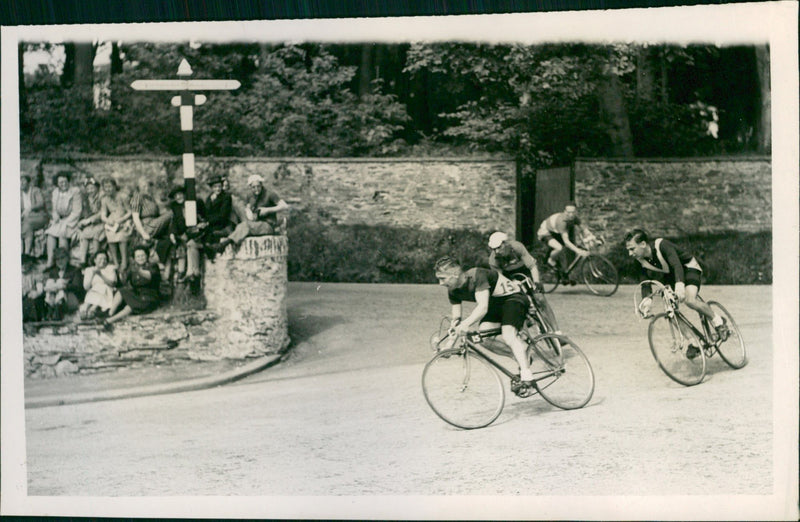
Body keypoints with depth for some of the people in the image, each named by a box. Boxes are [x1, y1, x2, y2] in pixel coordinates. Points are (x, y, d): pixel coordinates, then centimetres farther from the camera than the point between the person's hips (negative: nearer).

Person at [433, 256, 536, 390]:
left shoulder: (477, 275, -32)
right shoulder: (453, 292, -8)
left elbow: (483, 307, -42)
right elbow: (455, 316, 1)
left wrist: (466, 324, -55)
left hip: (513, 297, -8)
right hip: (495, 302, 8)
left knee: (508, 334, -29)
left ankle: (526, 374, -30)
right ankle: (522, 353, 4)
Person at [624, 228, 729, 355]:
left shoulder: (662, 245, -34)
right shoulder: (641, 260, -15)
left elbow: (676, 264, -46)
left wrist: (680, 284, -63)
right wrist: (647, 299, -32)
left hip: (688, 268, -7)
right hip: (669, 275, 7)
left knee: (690, 300, -31)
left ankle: (718, 321, -6)